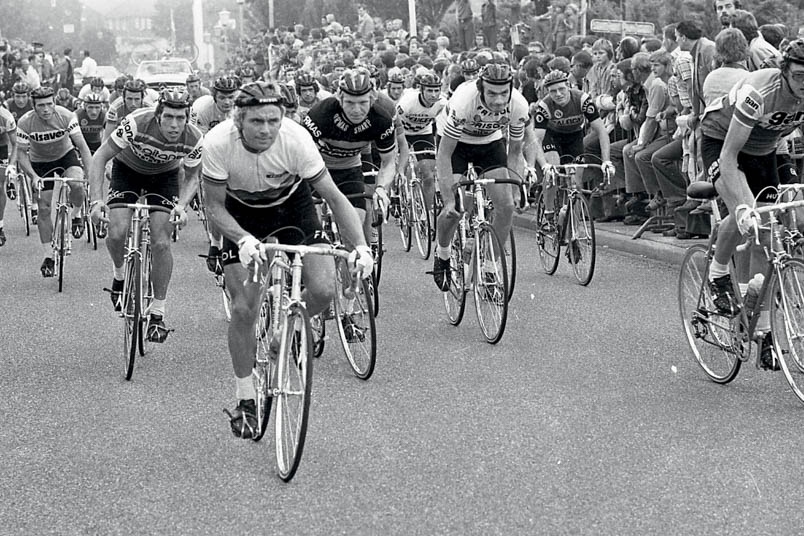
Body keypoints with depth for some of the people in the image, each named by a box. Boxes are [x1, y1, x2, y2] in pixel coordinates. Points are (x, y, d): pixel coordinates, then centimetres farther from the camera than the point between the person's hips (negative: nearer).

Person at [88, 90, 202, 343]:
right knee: (117, 233, -21)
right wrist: (98, 199, -35)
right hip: (128, 169, -1)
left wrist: (181, 204, -26)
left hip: (165, 175, 1)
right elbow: (100, 158, -25)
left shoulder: (194, 139, -27)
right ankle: (120, 274, 13)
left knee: (161, 243, -12)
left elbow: (191, 177, -7)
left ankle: (158, 312, 1)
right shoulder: (137, 123, -35)